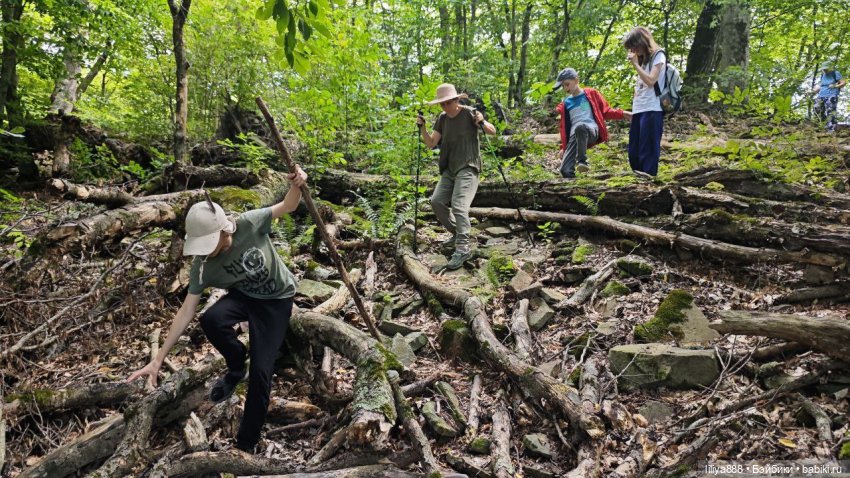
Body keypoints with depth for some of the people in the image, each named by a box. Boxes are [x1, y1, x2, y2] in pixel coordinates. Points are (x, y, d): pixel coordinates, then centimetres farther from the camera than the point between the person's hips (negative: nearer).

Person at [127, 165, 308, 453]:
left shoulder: (250, 224, -27)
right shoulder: (202, 266, -20)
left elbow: (287, 207, -13)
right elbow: (186, 311, -15)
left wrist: (296, 187, -37)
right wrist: (158, 360, -17)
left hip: (276, 299, -2)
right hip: (243, 295, 2)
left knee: (260, 370, -14)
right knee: (211, 320, -32)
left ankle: (246, 444, 7)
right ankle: (236, 367, 1)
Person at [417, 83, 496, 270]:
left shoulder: (470, 113, -8)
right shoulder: (442, 118, 8)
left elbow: (493, 131, -6)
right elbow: (431, 143, 6)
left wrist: (482, 122, -26)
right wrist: (422, 128, -10)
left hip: (468, 168, -7)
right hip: (449, 169, 7)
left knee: (458, 205, -21)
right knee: (437, 201, 1)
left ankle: (463, 248, -19)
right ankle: (458, 233, 20)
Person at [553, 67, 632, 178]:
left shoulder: (591, 94, 16)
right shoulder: (565, 104, 23)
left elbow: (605, 111, 16)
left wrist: (622, 114, 1)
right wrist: (563, 147, 19)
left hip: (591, 130, -3)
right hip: (574, 136, 3)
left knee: (580, 127, -44)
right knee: (565, 170, -21)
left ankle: (583, 161, -37)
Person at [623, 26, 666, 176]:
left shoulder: (658, 56, 0)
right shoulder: (642, 60, 22)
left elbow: (651, 81, -13)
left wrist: (636, 64, -7)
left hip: (651, 110, -8)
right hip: (638, 110, 8)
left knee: (648, 151, -10)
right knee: (633, 152, 7)